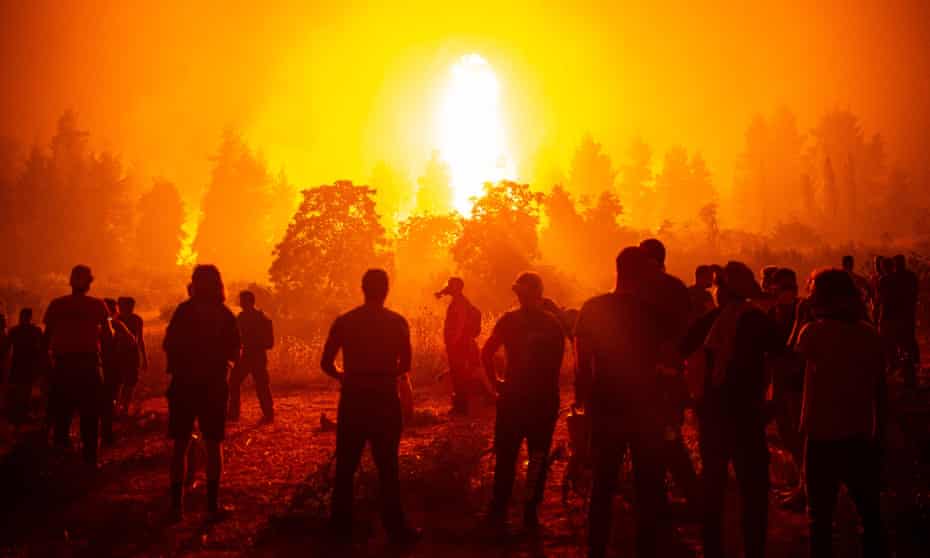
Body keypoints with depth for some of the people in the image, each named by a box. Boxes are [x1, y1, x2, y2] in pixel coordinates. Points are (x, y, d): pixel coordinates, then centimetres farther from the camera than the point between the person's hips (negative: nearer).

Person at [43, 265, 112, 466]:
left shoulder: (56, 305, 1)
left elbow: (47, 338, 0)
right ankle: (90, 459, 6)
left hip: (63, 364, 1)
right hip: (89, 364, -1)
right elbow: (108, 337, -2)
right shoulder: (97, 305, -2)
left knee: (61, 412, 11)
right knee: (90, 415, 7)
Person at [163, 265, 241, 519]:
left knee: (180, 444, 5)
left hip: (184, 384, -1)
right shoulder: (225, 315, -1)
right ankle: (213, 502, 7)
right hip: (214, 386, 1)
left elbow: (168, 345, -9)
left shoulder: (184, 310, -7)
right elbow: (235, 355, 2)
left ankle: (177, 502, 1)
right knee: (213, 445, 9)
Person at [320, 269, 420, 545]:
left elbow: (327, 363, -1)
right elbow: (404, 365, -8)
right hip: (384, 399, -2)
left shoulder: (344, 321, -1)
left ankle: (341, 526, 15)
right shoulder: (397, 322, -5)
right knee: (387, 466, 4)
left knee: (346, 465, 11)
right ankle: (395, 528, 6)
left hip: (352, 399, 2)